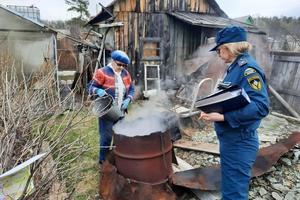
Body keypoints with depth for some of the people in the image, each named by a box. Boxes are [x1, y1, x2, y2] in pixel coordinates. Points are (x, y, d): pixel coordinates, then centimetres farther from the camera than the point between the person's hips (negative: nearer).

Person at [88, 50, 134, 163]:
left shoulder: (125, 74, 8)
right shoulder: (102, 72, -10)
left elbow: (131, 89, 13)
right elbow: (90, 87, -8)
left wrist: (128, 99, -5)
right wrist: (98, 90, -30)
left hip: (120, 111, 6)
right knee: (107, 136, -2)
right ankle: (103, 159, 17)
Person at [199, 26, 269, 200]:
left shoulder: (248, 68, -19)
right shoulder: (235, 67, 9)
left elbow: (261, 106, -28)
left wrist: (223, 117, -29)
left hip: (239, 143, -9)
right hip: (231, 139, 9)